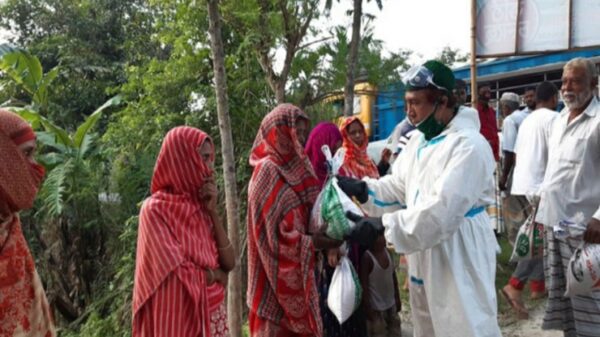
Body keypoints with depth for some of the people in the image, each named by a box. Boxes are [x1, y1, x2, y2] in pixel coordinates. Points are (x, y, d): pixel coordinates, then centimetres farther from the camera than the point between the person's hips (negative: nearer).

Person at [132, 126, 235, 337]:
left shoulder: (200, 207, 4)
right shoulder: (156, 209, -15)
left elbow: (229, 264, -3)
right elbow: (181, 276, -20)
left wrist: (213, 212, -9)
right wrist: (216, 275, -3)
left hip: (213, 315, 6)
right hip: (180, 319, -6)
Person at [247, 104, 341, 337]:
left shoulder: (294, 166, 10)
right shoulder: (267, 172, -15)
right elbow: (272, 235, -18)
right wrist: (314, 243, -19)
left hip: (299, 271, 8)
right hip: (278, 275, -8)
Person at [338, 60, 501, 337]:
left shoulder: (469, 145, -22)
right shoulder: (418, 140, 8)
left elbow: (442, 210, -30)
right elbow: (398, 186, 8)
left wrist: (383, 226, -32)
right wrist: (362, 189, -9)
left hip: (459, 254, -8)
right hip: (423, 253, 9)